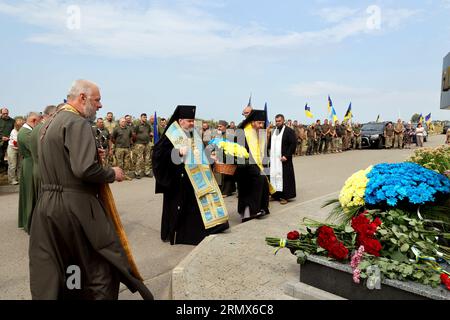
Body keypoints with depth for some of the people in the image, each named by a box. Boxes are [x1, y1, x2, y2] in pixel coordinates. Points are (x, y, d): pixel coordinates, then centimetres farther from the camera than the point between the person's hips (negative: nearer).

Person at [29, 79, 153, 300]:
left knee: (49, 272, 17)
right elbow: (84, 169, -26)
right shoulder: (78, 123, -16)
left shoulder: (50, 123, 13)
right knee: (102, 267, 6)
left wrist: (94, 155, 15)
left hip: (46, 203, 9)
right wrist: (112, 174, -9)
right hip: (75, 205, -9)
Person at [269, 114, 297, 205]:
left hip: (283, 159, -6)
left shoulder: (289, 131, -6)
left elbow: (293, 144, -11)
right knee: (274, 176, 5)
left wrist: (286, 156, -16)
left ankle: (285, 196, 5)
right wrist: (270, 155, 9)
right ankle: (276, 195, 13)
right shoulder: (274, 131, 15)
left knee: (284, 176, -3)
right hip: (274, 159, 6)